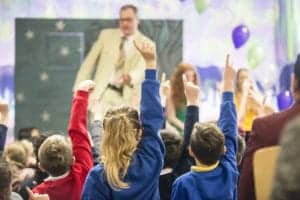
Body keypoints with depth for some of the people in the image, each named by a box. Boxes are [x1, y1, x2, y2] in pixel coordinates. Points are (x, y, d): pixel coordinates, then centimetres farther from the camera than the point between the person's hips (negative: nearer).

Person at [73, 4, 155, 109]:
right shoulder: (106, 35, 10)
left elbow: (141, 69, -15)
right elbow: (89, 63, 12)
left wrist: (131, 77, -38)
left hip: (127, 98, -1)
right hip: (103, 93, 1)